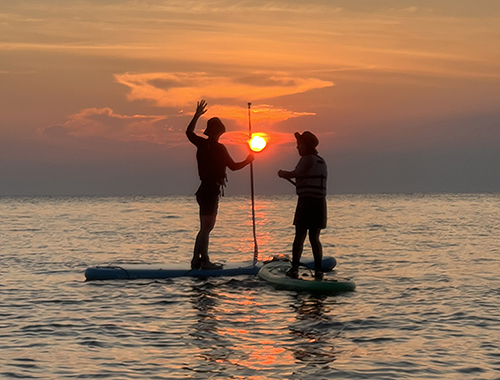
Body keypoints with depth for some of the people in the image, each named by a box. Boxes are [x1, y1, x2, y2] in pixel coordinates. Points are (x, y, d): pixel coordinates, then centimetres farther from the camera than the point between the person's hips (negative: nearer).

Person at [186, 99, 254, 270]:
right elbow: (233, 166, -11)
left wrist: (197, 115, 32)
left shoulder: (202, 144, 7)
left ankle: (197, 260, 16)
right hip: (211, 190, -8)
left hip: (205, 189, 8)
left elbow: (189, 132, 24)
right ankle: (203, 260, -7)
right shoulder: (218, 148, -14)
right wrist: (248, 160, 4)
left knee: (206, 227, 14)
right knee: (206, 227, -7)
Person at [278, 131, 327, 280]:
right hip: (320, 202, 7)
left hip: (306, 201, -7)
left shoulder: (307, 159, -9)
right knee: (315, 238, 10)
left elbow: (295, 174, -22)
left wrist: (283, 174, -4)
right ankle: (318, 270, 5)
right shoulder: (322, 162, 16)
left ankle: (294, 268, -9)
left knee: (299, 236, -3)